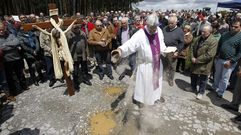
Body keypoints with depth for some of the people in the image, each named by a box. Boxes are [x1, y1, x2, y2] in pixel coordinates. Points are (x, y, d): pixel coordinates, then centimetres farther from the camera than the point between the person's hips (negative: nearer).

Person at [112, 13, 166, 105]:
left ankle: (155, 96, 48)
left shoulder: (159, 31, -5)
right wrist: (120, 50, -58)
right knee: (144, 83, 9)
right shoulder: (140, 34, -24)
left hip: (157, 63, 6)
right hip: (145, 65, -6)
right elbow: (130, 44, -39)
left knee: (156, 80, 23)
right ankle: (141, 99, 33)